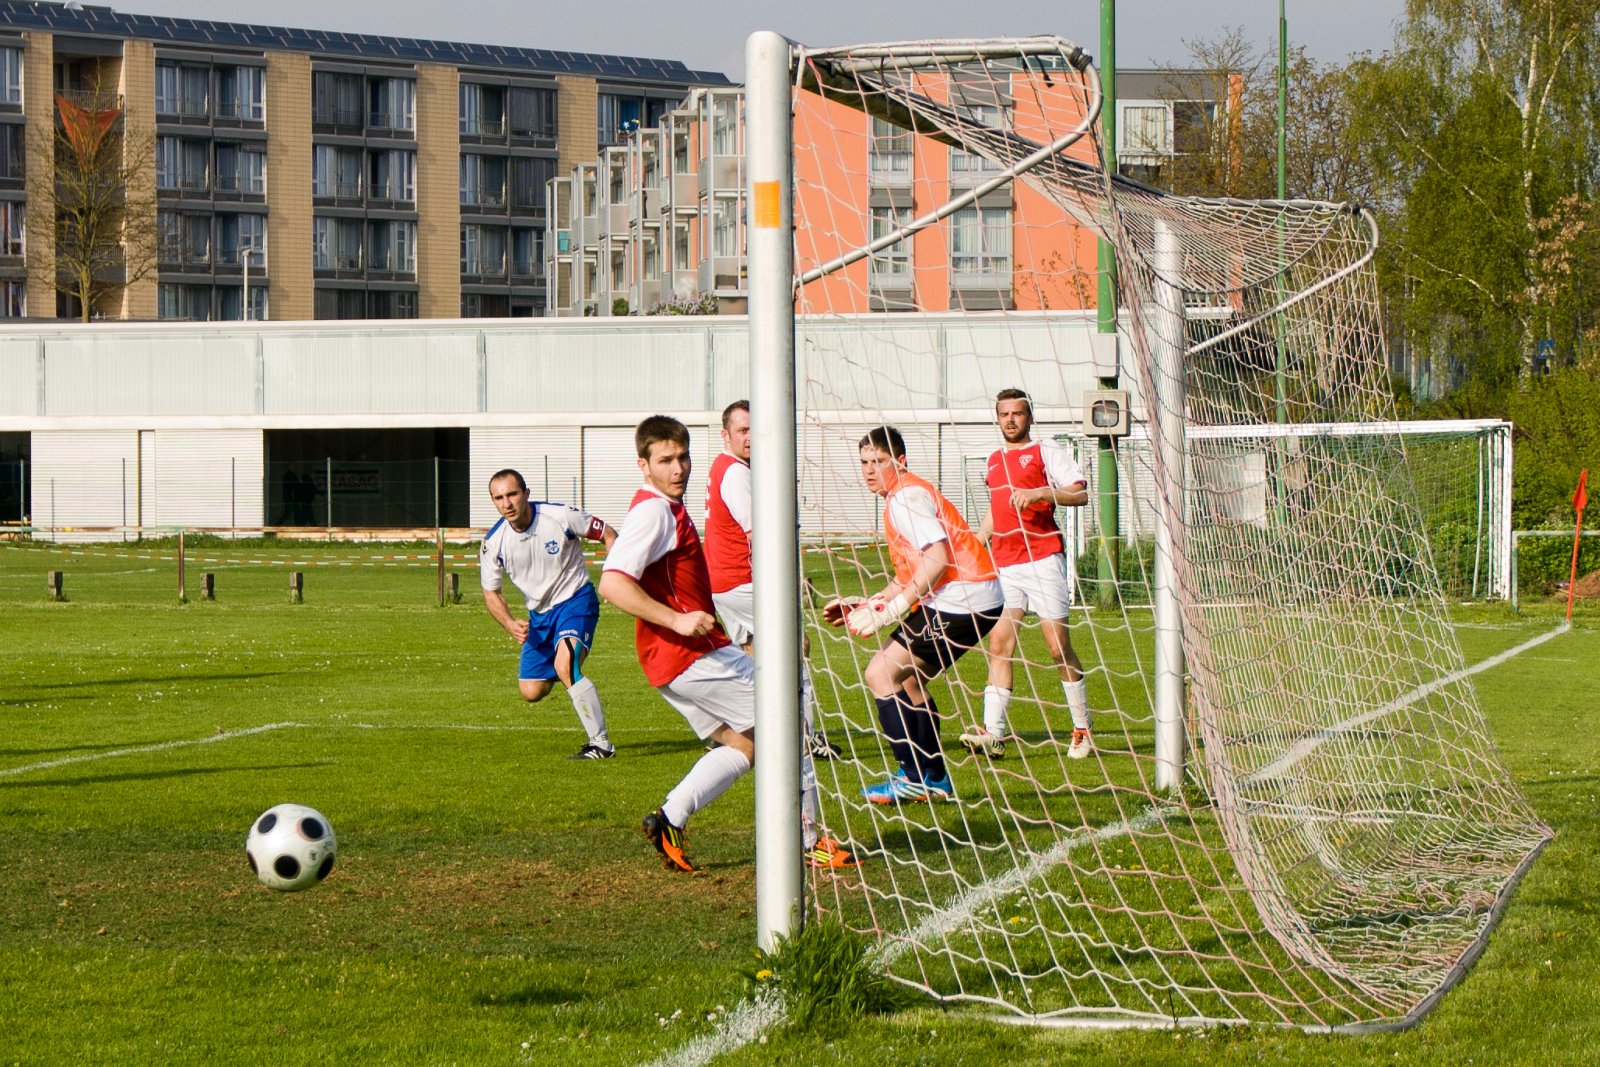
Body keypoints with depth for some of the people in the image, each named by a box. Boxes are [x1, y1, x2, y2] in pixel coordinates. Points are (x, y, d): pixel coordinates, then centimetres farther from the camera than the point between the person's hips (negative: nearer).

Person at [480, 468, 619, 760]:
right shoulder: (494, 543, -10)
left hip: (575, 600, -5)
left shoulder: (561, 517, -19)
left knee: (565, 665, -30)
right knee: (531, 691, 1)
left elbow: (608, 535, -6)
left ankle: (601, 743, -23)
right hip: (539, 615, 5)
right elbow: (491, 592, 3)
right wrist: (510, 624, -15)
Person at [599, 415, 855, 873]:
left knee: (743, 745, 15)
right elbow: (612, 584, -27)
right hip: (693, 657, -10)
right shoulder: (654, 510, -17)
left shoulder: (667, 509, 15)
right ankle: (808, 840, 3)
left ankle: (668, 819, 4)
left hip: (694, 654, 10)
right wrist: (677, 620, -28)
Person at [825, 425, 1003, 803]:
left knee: (881, 673, -10)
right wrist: (864, 605, 16)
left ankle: (913, 776, -7)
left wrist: (890, 611, -22)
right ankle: (935, 779, 23)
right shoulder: (901, 497, 21)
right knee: (907, 679, 21)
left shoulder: (907, 496, -11)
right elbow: (911, 575, 23)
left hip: (961, 598, -11)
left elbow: (938, 559, -24)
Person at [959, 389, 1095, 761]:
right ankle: (993, 733, -14)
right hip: (1003, 563, 6)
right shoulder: (993, 462, 21)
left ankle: (1083, 728, 7)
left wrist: (1039, 493, -21)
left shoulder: (1046, 452, 2)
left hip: (1043, 559, -6)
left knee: (1058, 645, -5)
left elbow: (1081, 493, -8)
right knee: (998, 644, -7)